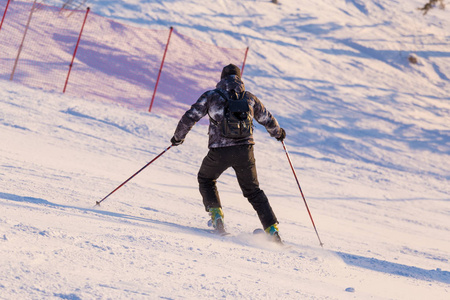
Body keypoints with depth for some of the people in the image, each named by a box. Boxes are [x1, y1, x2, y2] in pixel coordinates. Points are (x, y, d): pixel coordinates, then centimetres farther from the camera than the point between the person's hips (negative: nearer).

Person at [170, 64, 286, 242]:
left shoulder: (211, 96, 4)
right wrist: (278, 132, 46)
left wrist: (178, 137, 19)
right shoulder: (249, 97, 12)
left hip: (219, 151, -2)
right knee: (252, 190, 17)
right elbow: (267, 119, 24)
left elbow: (190, 118, 2)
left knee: (205, 179, 27)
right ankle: (272, 229, 7)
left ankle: (215, 213, 6)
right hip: (244, 150, 2)